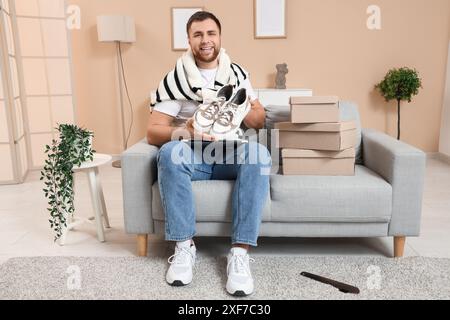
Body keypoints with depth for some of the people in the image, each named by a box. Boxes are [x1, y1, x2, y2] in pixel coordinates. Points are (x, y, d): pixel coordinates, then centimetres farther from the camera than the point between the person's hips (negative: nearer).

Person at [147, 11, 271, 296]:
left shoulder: (238, 73, 12)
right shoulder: (175, 78, 1)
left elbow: (260, 119, 10)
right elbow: (153, 132, -6)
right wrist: (185, 131, -28)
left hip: (232, 154, 2)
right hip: (192, 157, -1)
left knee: (258, 152, -31)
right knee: (171, 152, -34)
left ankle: (240, 252, -31)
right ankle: (185, 246, -23)